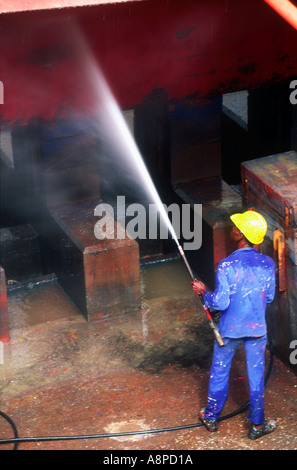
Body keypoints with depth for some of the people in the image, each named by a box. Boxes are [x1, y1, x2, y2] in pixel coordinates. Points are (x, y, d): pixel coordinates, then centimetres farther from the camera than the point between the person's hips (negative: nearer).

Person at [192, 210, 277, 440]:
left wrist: (204, 292, -3)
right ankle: (257, 424, 25)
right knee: (256, 375, 15)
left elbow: (220, 303, -20)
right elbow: (269, 297, 2)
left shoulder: (227, 265, -23)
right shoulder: (268, 263, -11)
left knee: (219, 372, 18)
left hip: (230, 328, -2)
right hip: (257, 328, 2)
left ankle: (211, 417, 33)